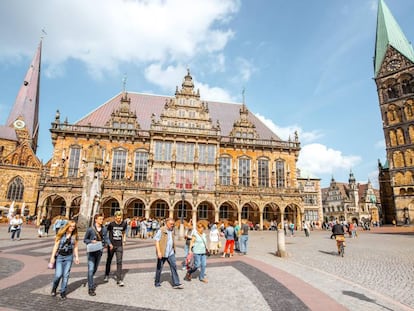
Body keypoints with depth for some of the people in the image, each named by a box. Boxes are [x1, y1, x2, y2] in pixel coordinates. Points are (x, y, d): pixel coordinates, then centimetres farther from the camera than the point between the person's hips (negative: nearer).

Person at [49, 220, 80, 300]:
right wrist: (53, 256, -6)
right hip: (59, 256, -2)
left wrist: (77, 257, 3)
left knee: (66, 275, 3)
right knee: (58, 274, -6)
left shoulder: (74, 236, 2)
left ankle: (63, 292, 17)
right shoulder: (61, 234, -5)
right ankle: (54, 289, 24)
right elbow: (56, 245, -3)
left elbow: (75, 247, 7)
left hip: (69, 257, 2)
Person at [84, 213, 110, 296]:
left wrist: (109, 244, -11)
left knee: (95, 269, 19)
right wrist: (91, 241, -19)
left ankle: (90, 282, 44)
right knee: (91, 269, -8)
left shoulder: (104, 229, 2)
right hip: (92, 251, -5)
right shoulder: (90, 229, -11)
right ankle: (91, 288, 1)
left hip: (99, 251, 5)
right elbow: (85, 239, -2)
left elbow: (106, 238, 6)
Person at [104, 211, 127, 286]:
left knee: (119, 262, -3)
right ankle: (107, 275, 39)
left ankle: (119, 279, 3)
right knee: (109, 260, 16)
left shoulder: (124, 224, -2)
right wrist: (109, 243, -5)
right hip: (111, 245, -1)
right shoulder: (111, 224, -10)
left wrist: (124, 239, 2)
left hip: (119, 246, 1)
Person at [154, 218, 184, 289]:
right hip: (162, 253, -5)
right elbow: (156, 241, -15)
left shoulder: (172, 230, 8)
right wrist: (158, 252, -22)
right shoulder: (161, 230, -13)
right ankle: (157, 283, 28)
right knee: (159, 268, 9)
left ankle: (176, 283, 0)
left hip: (170, 253, 6)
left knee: (174, 266, -3)